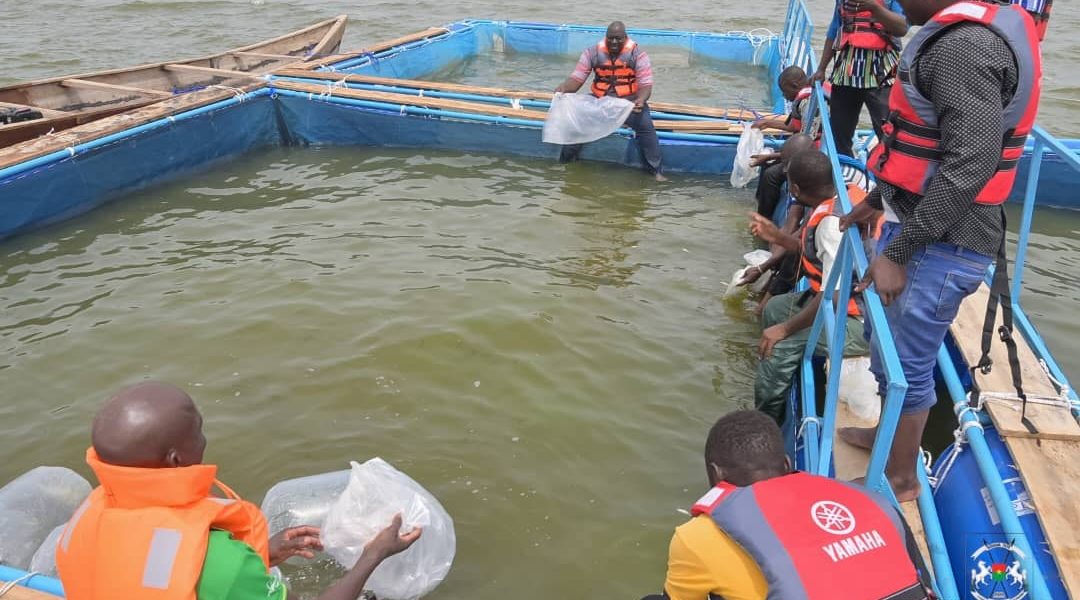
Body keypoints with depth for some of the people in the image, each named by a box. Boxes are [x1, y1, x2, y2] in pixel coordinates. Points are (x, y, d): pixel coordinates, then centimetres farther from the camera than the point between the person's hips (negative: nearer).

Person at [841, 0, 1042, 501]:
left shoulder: (964, 45, -22)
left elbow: (971, 163, -28)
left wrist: (897, 252, -25)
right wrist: (877, 200, 23)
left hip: (943, 243, -10)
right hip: (921, 225, 10)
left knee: (906, 362, 4)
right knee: (884, 341, 22)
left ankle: (900, 479, 23)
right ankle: (888, 434, 42)